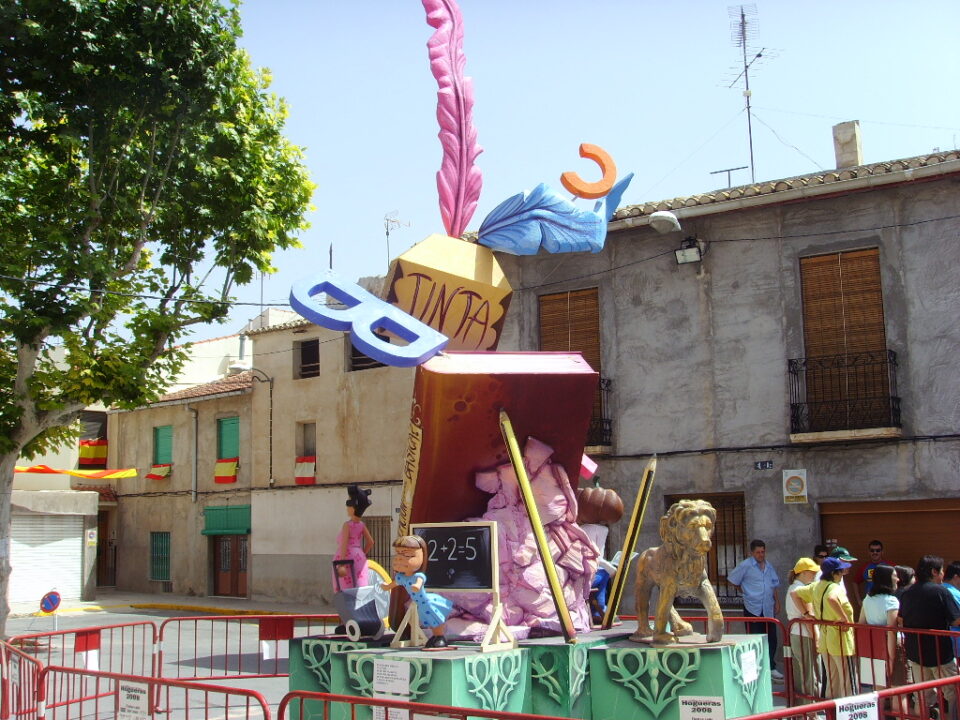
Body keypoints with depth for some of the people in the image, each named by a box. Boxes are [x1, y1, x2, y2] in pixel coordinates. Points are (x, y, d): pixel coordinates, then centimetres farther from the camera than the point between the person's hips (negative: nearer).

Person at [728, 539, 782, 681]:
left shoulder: (768, 566, 13)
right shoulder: (746, 566, -7)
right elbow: (732, 580, -2)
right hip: (753, 609, -6)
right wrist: (744, 591, 5)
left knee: (772, 639, 9)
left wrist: (777, 602, 13)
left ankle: (771, 668, 21)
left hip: (768, 609, 6)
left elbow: (774, 586, 19)